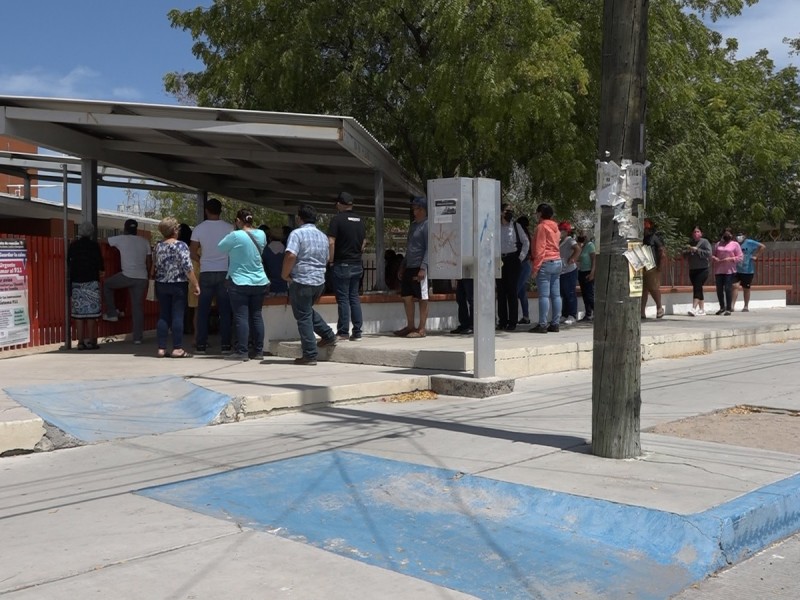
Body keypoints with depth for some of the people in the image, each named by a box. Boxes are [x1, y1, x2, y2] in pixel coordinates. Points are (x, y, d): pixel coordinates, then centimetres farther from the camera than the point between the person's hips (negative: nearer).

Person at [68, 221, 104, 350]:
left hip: (76, 282, 3)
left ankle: (80, 342, 3)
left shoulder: (73, 246, 6)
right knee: (91, 313, 0)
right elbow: (100, 264, -3)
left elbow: (69, 264, 11)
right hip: (91, 282, -3)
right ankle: (90, 341, -2)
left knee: (79, 314, 4)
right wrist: (99, 273, 19)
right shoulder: (94, 245, -4)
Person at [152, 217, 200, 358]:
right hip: (178, 285, -5)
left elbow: (154, 267, 14)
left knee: (163, 316, 8)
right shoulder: (180, 245, -12)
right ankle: (177, 349, -2)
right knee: (177, 316, -2)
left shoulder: (158, 246, 6)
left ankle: (161, 348, 7)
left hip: (161, 285, 5)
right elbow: (187, 267, -17)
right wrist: (195, 284, -13)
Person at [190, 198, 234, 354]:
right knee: (225, 310, 5)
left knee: (203, 310, 7)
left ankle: (201, 345, 6)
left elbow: (192, 253, 1)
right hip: (225, 272, 0)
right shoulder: (229, 227, -3)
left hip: (206, 273, 0)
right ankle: (225, 345, 3)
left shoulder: (199, 228, -1)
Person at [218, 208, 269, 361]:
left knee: (241, 317, -3)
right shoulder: (261, 235, 2)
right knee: (257, 316, 9)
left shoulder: (235, 236, -14)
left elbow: (220, 248, -2)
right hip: (260, 282, 5)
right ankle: (258, 351, 12)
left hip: (239, 283, -5)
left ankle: (242, 352, -4)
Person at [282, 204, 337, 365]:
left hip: (301, 281, -7)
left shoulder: (297, 234, -9)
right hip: (320, 281, 7)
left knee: (303, 317, 0)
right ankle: (328, 335, 25)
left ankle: (310, 355, 0)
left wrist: (285, 274, -9)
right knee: (308, 310, 29)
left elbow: (291, 256, -22)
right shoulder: (323, 236, 14)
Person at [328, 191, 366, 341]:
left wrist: (331, 260, -6)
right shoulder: (360, 221, 10)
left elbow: (331, 242, -16)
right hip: (357, 265, 6)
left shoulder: (337, 219, -9)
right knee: (354, 298, 9)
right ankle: (357, 333, 8)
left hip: (342, 265, -6)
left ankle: (343, 332, 1)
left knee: (343, 299, -1)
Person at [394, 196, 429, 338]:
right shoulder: (413, 225, 19)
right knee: (406, 296, 10)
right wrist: (402, 266, 21)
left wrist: (423, 268, -21)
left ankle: (421, 329, 0)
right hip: (409, 267, 9)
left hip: (419, 267, -9)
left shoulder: (427, 225, -8)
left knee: (422, 298, -3)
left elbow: (428, 248, -14)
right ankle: (410, 326, 20)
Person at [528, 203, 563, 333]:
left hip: (545, 263, -8)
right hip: (557, 262, 8)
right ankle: (554, 324, 7)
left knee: (544, 295, -9)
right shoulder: (555, 227, 18)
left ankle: (542, 325, -11)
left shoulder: (542, 227, -7)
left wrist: (535, 267, -13)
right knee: (556, 295, 6)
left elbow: (539, 249, -13)